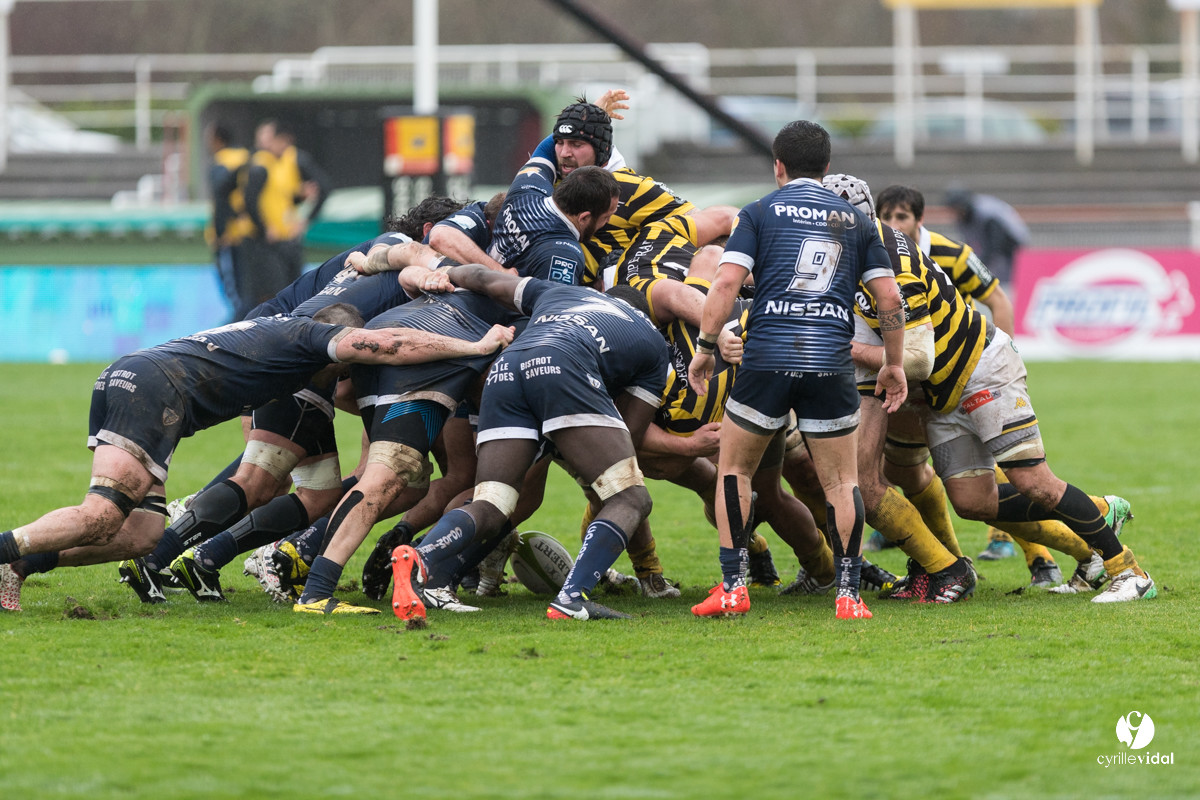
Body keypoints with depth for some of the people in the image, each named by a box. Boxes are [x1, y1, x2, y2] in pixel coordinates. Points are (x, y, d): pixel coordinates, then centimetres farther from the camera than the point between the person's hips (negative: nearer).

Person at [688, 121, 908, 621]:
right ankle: (848, 593, -1)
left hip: (767, 358, -1)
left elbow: (727, 283, -4)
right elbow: (889, 298, 10)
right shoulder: (854, 220, 15)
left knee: (734, 468, 15)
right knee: (841, 482, 10)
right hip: (832, 363, 1)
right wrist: (894, 364, 20)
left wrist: (705, 346, 3)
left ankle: (732, 587, 8)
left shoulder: (760, 213, 8)